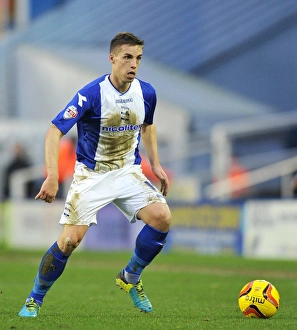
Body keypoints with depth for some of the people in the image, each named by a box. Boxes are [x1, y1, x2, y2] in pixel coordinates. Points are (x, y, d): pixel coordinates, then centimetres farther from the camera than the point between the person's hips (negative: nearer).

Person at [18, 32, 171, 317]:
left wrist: (156, 165, 11)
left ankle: (130, 278, 6)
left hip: (128, 172, 4)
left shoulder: (146, 93, -5)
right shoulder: (91, 94, -21)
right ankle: (34, 299, 6)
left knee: (162, 217, -17)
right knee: (70, 239, -15)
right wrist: (52, 176, -33)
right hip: (91, 174, -4)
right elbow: (55, 131, -23)